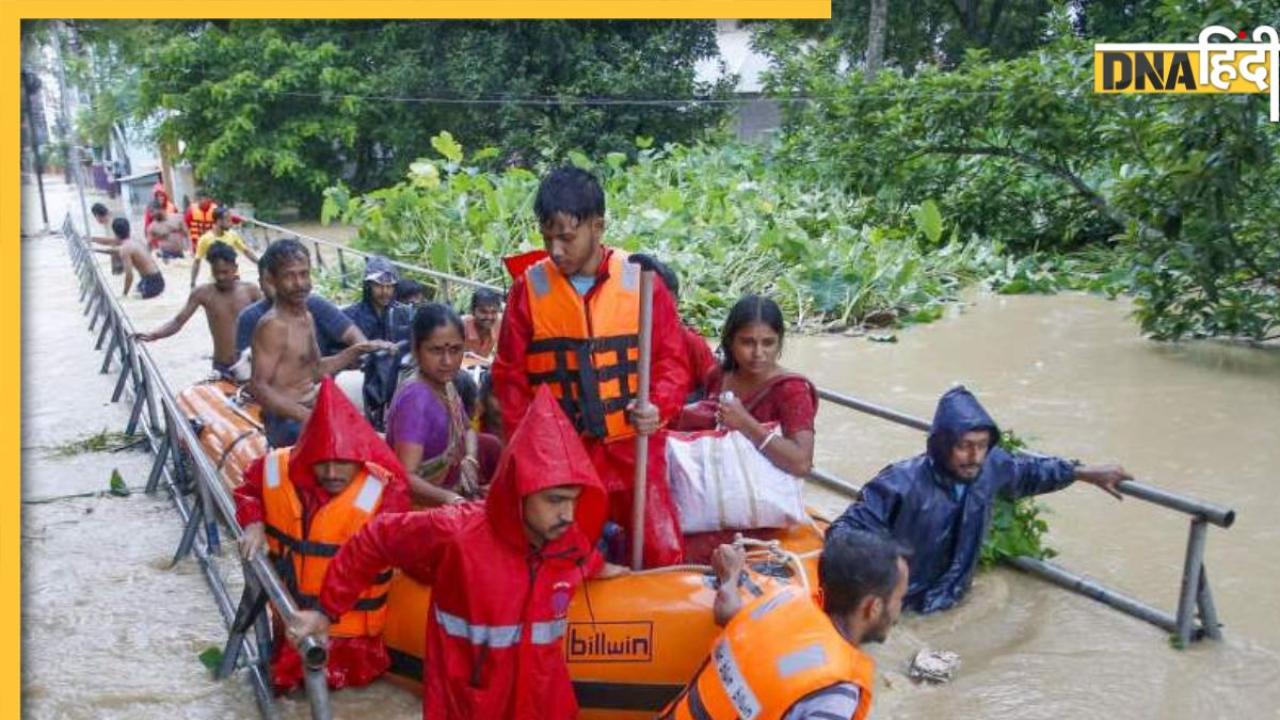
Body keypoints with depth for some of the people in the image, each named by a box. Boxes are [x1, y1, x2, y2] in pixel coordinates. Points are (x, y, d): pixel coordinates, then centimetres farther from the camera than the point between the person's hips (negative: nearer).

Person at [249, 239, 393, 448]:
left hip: (311, 412, 10)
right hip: (287, 422, -10)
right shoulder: (273, 325, -16)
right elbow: (259, 387, -21)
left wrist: (357, 350, 8)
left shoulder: (306, 317, 12)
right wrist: (309, 417, -28)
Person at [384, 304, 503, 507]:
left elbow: (467, 430, 17)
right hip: (421, 502, -9)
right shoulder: (415, 398, -25)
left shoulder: (446, 386, -2)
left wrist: (470, 460, -2)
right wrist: (449, 498, -47)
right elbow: (406, 478, -33)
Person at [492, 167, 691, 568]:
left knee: (663, 555, 1)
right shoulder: (529, 287, -1)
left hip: (633, 448, -1)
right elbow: (510, 374, 5)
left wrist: (658, 407, -18)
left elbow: (672, 359, 1)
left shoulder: (641, 280, -4)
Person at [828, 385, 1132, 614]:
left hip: (949, 595, 5)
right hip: (899, 601, -5)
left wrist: (1085, 473, 14)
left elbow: (1027, 470, 9)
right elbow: (852, 526, -28)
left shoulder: (991, 467, -13)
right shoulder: (904, 484, -32)